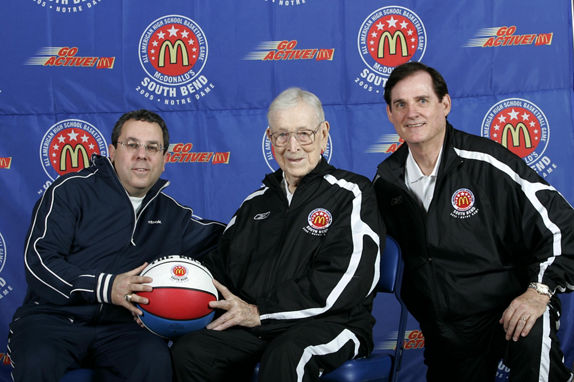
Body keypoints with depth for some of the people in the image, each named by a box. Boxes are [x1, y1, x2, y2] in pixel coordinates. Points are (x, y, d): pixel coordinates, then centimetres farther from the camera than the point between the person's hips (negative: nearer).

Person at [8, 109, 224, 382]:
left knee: (156, 359, -31)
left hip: (118, 326, 3)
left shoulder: (170, 214, 17)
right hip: (53, 317, -2)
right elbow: (38, 261, -7)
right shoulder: (72, 190, 2)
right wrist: (105, 287, -19)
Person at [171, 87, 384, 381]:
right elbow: (219, 263, 22)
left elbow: (347, 280, -11)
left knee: (284, 357, -39)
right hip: (251, 327, 6)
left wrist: (260, 312, -11)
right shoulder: (257, 202, 22)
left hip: (328, 324, -5)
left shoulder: (350, 194, 2)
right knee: (188, 351, -20)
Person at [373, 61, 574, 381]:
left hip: (507, 310, -5)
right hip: (443, 331, 5)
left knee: (532, 339, -35)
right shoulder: (387, 180, 2)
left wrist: (540, 291, -19)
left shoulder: (487, 163, -13)